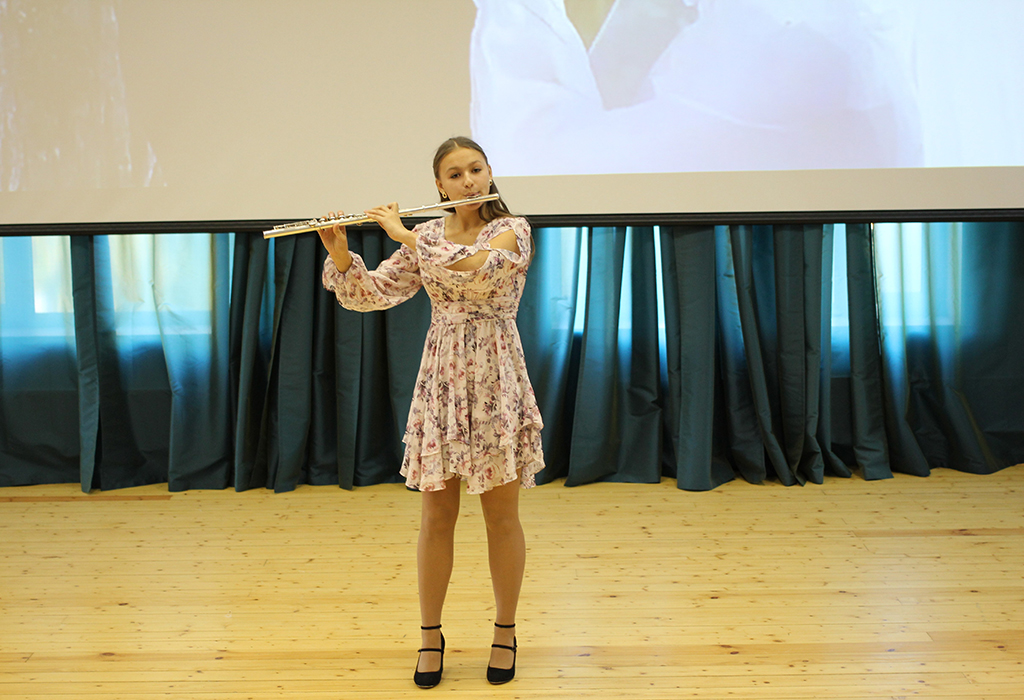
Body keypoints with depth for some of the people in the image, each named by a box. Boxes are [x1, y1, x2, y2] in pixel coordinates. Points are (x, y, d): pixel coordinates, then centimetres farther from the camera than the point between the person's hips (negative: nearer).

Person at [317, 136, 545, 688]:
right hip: (441, 379, 3)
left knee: (501, 515, 6)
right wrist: (339, 252, -13)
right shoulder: (425, 237, 8)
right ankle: (430, 636, 22)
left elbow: (473, 270, -24)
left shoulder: (512, 230, -4)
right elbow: (372, 293, 4)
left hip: (496, 379, -3)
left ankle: (505, 633, 24)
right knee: (437, 516, 7)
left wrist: (404, 234, -17)